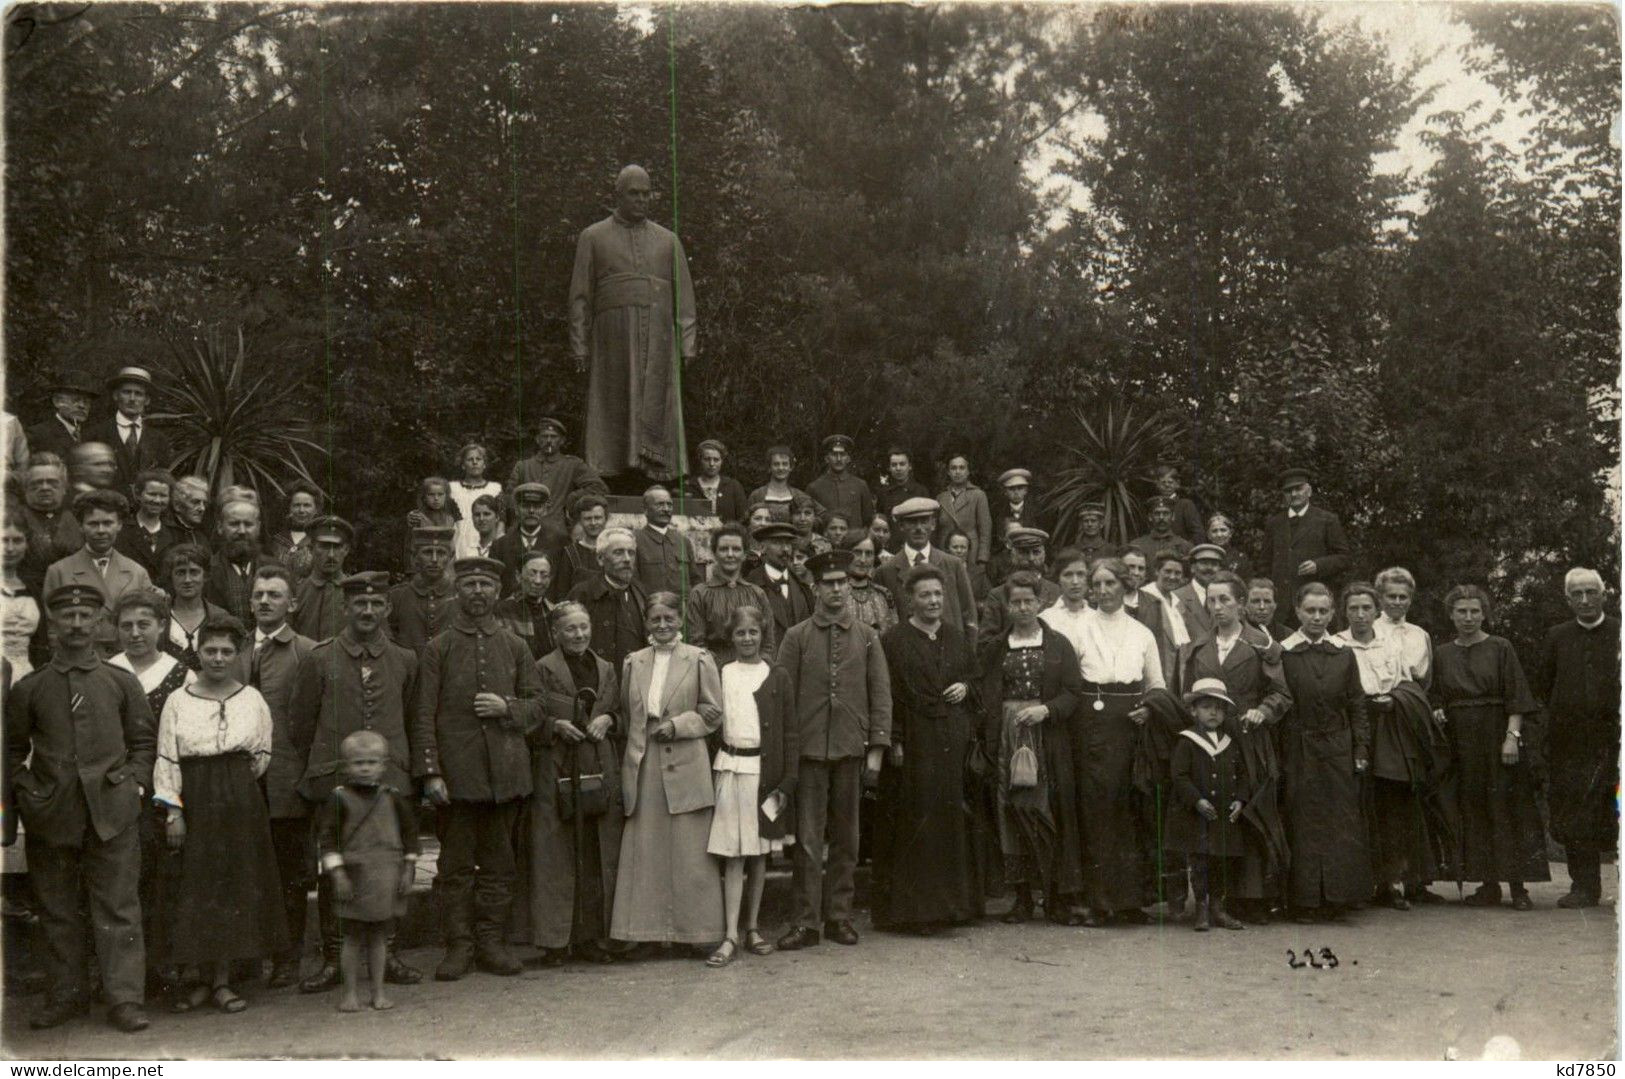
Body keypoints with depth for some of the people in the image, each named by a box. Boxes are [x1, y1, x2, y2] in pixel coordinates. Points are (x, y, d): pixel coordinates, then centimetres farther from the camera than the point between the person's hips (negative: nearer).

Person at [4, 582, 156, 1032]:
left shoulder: (121, 682, 7)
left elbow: (142, 740, 12)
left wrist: (136, 782, 1)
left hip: (113, 812, -1)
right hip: (51, 816, 1)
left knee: (118, 907, -1)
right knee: (58, 910, 9)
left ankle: (125, 998, 2)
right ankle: (66, 994, 21)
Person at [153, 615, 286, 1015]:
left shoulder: (253, 700, 4)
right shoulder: (177, 701, 1)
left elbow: (262, 756, 9)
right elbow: (167, 761, -1)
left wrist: (234, 784, 3)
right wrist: (173, 811, -7)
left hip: (241, 805, 1)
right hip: (195, 804, -1)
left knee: (235, 885, 2)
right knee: (198, 887, 1)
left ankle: (222, 981, 9)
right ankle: (204, 978, 12)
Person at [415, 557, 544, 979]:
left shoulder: (515, 647, 12)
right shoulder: (438, 648, 3)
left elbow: (536, 705, 13)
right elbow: (424, 715, -1)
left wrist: (507, 707, -8)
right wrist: (430, 772, -10)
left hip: (505, 771, 3)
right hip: (457, 773, -2)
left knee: (499, 863, 7)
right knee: (457, 865, 2)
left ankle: (491, 942, 15)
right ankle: (459, 946, 10)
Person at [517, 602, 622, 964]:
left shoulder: (605, 670, 13)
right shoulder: (542, 669, -1)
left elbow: (621, 712, 21)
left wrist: (607, 720, 1)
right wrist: (556, 726, -16)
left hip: (600, 770, 4)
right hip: (556, 771, -4)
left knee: (598, 855, 5)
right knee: (555, 856, -4)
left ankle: (593, 936, 13)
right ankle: (554, 939, 3)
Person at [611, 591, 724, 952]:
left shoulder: (699, 660, 2)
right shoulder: (633, 662, 11)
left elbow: (713, 712, 2)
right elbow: (626, 713, 16)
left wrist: (676, 725, -11)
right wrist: (632, 747, 4)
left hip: (685, 767, -3)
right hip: (642, 766, 3)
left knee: (690, 851, -1)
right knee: (643, 850, 4)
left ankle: (699, 931, 7)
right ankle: (646, 930, 12)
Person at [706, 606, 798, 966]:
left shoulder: (777, 677, 4)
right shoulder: (719, 675, 7)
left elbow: (790, 733, 3)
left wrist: (787, 781, -4)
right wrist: (707, 773, -2)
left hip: (766, 771, 0)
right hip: (730, 769, 0)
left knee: (759, 852, 8)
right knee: (733, 855, -2)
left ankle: (752, 929, 19)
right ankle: (731, 936, -2)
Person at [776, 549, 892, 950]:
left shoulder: (867, 637, 7)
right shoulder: (797, 637, 2)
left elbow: (881, 695, 6)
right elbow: (783, 695, 2)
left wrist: (876, 750, -1)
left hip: (851, 749, 2)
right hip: (809, 751, -2)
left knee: (845, 838, 8)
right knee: (807, 839, -1)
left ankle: (839, 916, 18)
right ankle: (806, 921, 4)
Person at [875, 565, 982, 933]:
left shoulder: (957, 637, 12)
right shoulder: (894, 640, -4)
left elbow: (975, 677, 23)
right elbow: (886, 695, -8)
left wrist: (965, 686, 0)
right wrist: (894, 742, -14)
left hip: (954, 743, 5)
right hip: (915, 745, -5)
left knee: (952, 820, 8)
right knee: (917, 823, -4)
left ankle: (952, 900, 18)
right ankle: (915, 908, 2)